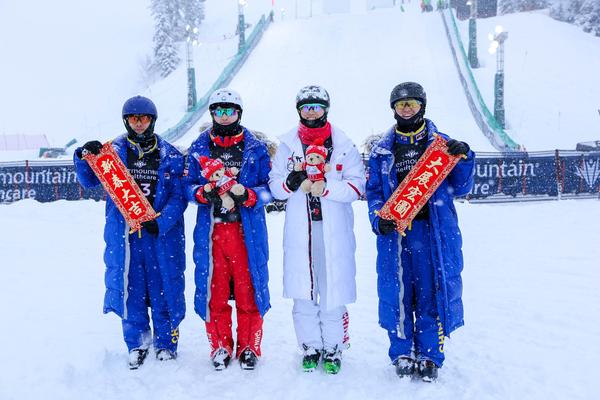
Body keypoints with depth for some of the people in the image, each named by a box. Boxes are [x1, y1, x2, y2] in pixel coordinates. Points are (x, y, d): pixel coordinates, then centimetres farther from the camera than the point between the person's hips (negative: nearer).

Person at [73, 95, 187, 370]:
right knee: (129, 288, 7)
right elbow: (89, 181, 5)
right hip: (123, 232, 2)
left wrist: (161, 222, -16)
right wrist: (84, 157, -13)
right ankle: (137, 343, 25)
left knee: (164, 288, 4)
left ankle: (166, 343, 22)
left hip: (161, 233, -1)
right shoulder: (114, 150, 8)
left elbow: (179, 196, -2)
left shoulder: (169, 154, 3)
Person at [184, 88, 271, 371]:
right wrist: (204, 192, -13)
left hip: (247, 230, -1)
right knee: (214, 289, 6)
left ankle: (249, 347, 20)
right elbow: (188, 186, 9)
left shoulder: (256, 148, 6)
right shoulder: (198, 148, 10)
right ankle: (220, 346, 23)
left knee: (248, 288, 2)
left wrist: (248, 195, -16)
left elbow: (269, 187, 4)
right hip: (211, 229, 1)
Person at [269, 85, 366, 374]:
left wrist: (326, 187, -19)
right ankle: (310, 348, 24)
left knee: (334, 292, 2)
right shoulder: (287, 144, 10)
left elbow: (357, 186, -4)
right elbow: (274, 184, 7)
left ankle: (333, 349, 20)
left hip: (334, 231, -1)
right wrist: (289, 183, -15)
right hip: (299, 231, 2)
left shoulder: (343, 144, 3)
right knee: (303, 292, 7)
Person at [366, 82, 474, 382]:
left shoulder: (443, 143, 9)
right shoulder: (382, 150, 10)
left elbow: (459, 188, 6)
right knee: (396, 292, 4)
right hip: (394, 232, 1)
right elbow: (373, 190, 9)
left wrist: (464, 158, -10)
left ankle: (429, 356, 19)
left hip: (434, 231, 0)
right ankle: (402, 354, 21)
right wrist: (378, 218, -9)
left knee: (432, 292, 2)